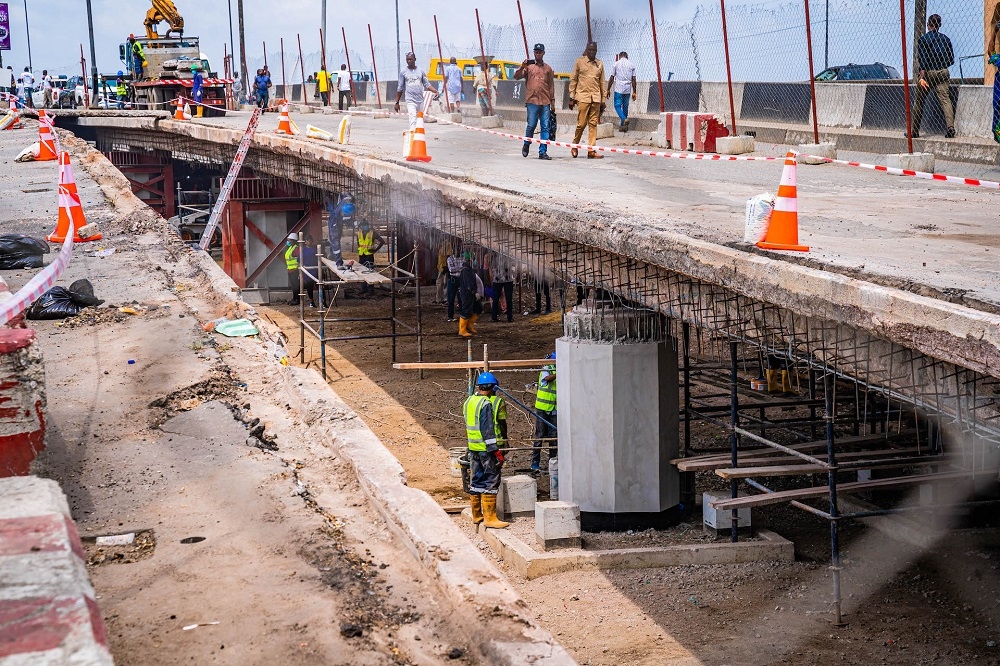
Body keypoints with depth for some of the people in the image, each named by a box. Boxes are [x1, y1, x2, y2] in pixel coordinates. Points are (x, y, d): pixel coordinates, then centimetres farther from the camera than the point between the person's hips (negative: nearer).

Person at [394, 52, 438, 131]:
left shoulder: (420, 71, 9)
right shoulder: (403, 72, 3)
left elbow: (427, 84, 9)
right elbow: (400, 88, 7)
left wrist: (435, 91, -9)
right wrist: (397, 102, 6)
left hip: (420, 100, 4)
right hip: (410, 101, -3)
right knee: (413, 119, -19)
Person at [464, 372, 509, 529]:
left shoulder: (469, 402, 10)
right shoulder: (486, 404, -17)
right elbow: (487, 430, -20)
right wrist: (496, 450, -19)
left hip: (473, 448, 9)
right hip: (487, 449, -9)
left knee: (475, 481, 14)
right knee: (491, 481, -4)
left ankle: (476, 515, 21)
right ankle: (490, 518, -4)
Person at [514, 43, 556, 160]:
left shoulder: (548, 68, 14)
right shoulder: (529, 66, 7)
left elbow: (551, 86, 15)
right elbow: (516, 76, -1)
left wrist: (553, 103, 12)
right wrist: (522, 67, -19)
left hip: (545, 102, 2)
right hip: (532, 102, -2)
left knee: (546, 127, -3)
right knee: (531, 125, -4)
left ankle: (543, 152, -1)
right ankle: (526, 146, 20)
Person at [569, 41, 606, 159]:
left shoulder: (600, 64, 12)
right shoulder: (579, 62, 4)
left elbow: (602, 83, 16)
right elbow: (573, 80, 5)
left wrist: (603, 100, 13)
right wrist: (572, 97, 0)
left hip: (596, 98, 3)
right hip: (583, 97, -3)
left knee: (593, 124, 0)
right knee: (581, 123, -4)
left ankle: (591, 150, 0)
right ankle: (574, 146, 16)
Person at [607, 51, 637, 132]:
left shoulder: (616, 64, 1)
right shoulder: (631, 65, 8)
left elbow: (612, 78, 0)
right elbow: (633, 80, 6)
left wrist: (608, 90, 7)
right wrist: (634, 92, 10)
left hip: (618, 89, -3)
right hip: (628, 90, 3)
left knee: (617, 106, -1)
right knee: (625, 106, 11)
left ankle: (624, 119, -26)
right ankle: (623, 125, 15)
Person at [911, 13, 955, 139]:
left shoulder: (923, 39, -3)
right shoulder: (945, 39, 10)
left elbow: (922, 59, -13)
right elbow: (951, 60, 12)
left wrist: (922, 77, -18)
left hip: (928, 72, -3)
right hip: (943, 72, 3)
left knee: (919, 100, 10)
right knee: (945, 99, -6)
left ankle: (915, 130, 13)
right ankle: (950, 126, -27)